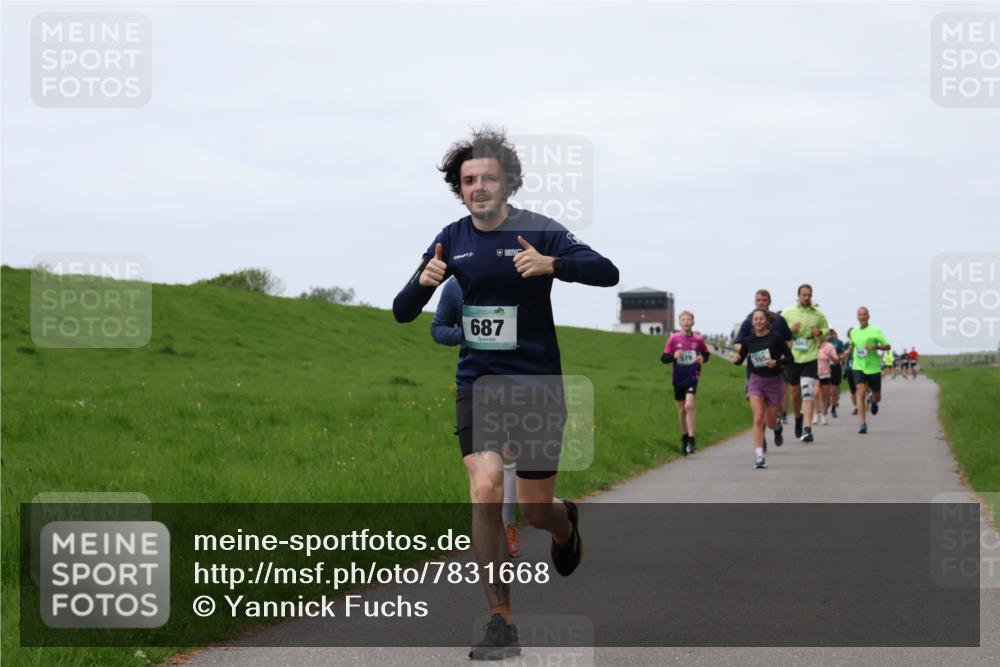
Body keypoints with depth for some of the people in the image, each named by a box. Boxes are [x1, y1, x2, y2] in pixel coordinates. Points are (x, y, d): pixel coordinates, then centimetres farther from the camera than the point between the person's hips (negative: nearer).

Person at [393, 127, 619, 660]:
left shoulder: (538, 232, -7)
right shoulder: (451, 240, 4)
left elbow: (608, 273, -15)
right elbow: (402, 312, 7)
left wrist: (552, 264, -32)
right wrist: (423, 281, -16)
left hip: (537, 385, -2)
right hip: (476, 383, 2)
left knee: (534, 509, 4)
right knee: (484, 488, -17)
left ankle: (566, 525, 45)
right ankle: (501, 624, -10)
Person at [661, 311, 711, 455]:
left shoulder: (698, 339, -1)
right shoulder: (674, 339, -2)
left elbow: (706, 354, 15)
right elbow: (664, 358, -2)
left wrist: (703, 358, -9)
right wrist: (673, 356, -23)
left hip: (692, 377, -2)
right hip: (678, 379, 2)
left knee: (689, 405, -21)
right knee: (682, 409, 12)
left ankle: (691, 441, -21)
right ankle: (684, 439, 30)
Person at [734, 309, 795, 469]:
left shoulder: (776, 338, -9)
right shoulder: (748, 340, -1)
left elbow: (790, 358, -5)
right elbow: (740, 358, 9)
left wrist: (776, 362, -23)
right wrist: (736, 359, -14)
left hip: (774, 381, -1)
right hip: (756, 381, 1)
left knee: (770, 422, 9)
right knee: (758, 419, -16)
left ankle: (777, 426, 48)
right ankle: (759, 456, -15)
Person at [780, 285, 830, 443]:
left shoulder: (818, 315, 5)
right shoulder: (787, 313, 3)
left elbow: (826, 330, 17)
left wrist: (820, 332, -6)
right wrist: (789, 331, -14)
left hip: (810, 359, -1)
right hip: (792, 358, 1)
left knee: (808, 394, -14)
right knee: (796, 392, 12)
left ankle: (807, 429, -18)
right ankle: (798, 417, 42)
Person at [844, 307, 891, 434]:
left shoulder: (875, 331, -4)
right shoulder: (854, 332, 8)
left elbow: (887, 346, -5)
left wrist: (875, 346, -21)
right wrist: (848, 352, 11)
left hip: (873, 368, -1)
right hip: (859, 367, 1)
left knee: (877, 398, 10)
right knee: (861, 392, -19)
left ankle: (872, 399, 49)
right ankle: (862, 423, -20)